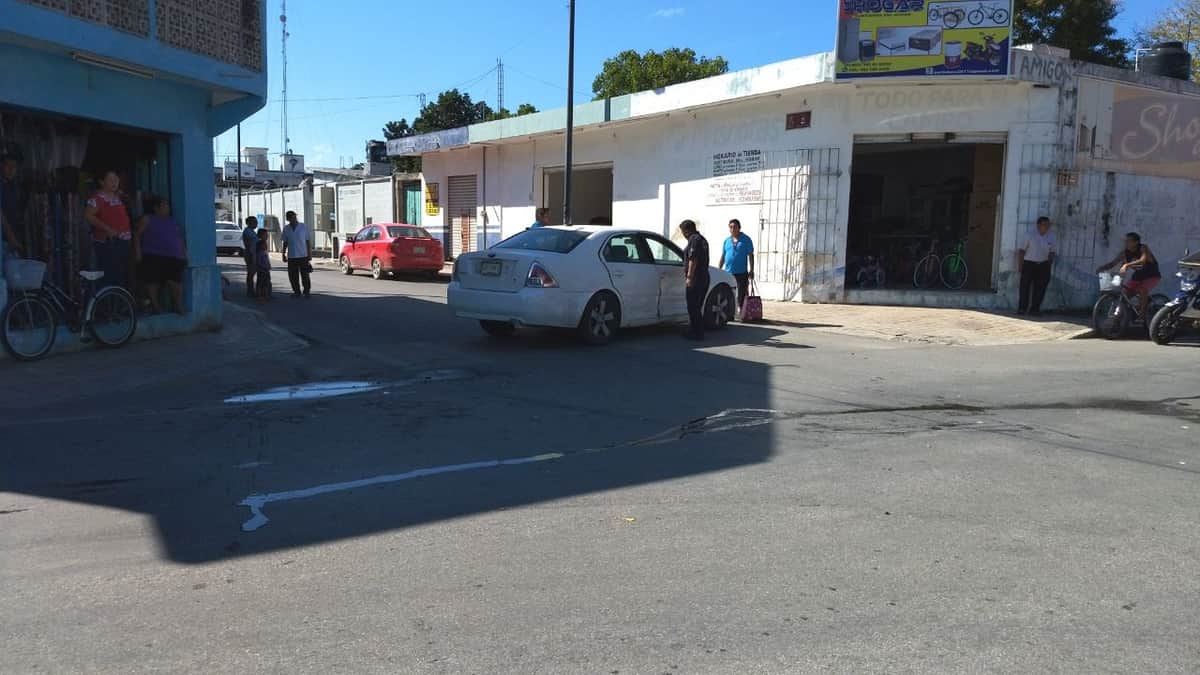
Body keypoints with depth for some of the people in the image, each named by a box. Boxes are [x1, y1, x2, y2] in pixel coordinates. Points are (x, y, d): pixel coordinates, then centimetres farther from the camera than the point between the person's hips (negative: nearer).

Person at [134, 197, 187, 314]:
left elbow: (181, 240, 26)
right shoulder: (147, 219, 10)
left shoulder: (173, 222, 24)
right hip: (153, 257, -3)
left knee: (175, 281, -11)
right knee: (153, 281, -7)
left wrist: (185, 256, 15)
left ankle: (178, 305, -8)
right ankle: (155, 305, 0)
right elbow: (137, 237, 4)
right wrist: (138, 254, -8)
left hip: (174, 258, 3)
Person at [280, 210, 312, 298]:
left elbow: (307, 241, 3)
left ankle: (307, 292, 6)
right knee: (293, 276, 4)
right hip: (291, 257, 3)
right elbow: (285, 242, 13)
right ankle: (296, 292, 15)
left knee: (305, 275, -3)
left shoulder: (304, 227, 0)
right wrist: (284, 254, 8)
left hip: (303, 256, -3)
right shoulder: (286, 228, 7)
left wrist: (309, 254, 0)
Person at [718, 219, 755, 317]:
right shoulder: (727, 241, 11)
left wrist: (751, 270, -7)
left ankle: (740, 311, 7)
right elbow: (722, 257, 14)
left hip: (742, 273, -3)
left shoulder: (746, 240, 1)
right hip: (728, 272, 3)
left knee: (742, 293, 0)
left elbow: (751, 256, 0)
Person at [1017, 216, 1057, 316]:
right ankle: (1022, 308, 3)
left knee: (1040, 287, 0)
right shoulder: (1031, 235, -4)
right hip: (1029, 263, -3)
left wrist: (1049, 263, 0)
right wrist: (1020, 264, -6)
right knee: (1025, 286, -4)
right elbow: (1022, 250, -2)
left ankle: (1034, 309, 7)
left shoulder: (1051, 237, 5)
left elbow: (1052, 251, 12)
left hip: (1043, 265, 3)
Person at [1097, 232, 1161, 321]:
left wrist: (1127, 265, -58)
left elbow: (1143, 260, -44)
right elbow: (1113, 263, -11)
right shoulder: (1124, 252, -9)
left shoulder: (1143, 248, -25)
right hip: (1138, 275, 6)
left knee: (1142, 290, -30)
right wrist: (1101, 268, -31)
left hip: (1152, 276, -6)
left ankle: (1141, 314, -17)